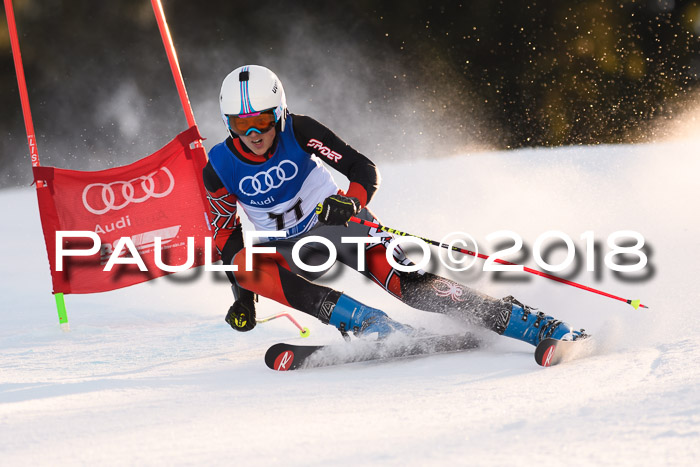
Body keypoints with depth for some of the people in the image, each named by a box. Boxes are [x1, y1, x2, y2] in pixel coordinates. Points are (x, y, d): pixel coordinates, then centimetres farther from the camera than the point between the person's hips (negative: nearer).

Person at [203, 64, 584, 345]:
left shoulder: (298, 132, -17)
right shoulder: (219, 169, -12)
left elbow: (365, 171, -17)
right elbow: (227, 236, 1)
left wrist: (351, 200, -38)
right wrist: (243, 296, -7)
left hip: (343, 225, -3)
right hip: (289, 247, 3)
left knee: (407, 283, -25)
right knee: (249, 266, -30)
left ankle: (533, 325, -28)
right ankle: (368, 324, -33)